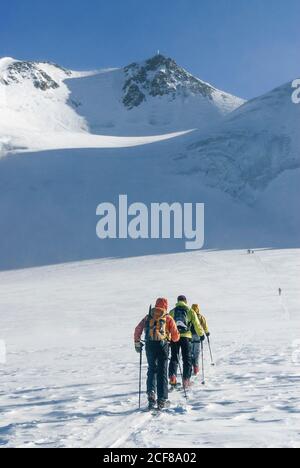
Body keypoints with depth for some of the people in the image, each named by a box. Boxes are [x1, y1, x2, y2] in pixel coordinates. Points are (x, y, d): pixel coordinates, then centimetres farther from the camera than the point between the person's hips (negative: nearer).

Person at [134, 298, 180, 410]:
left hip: (150, 345, 2)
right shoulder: (168, 318, 8)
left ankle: (151, 391, -8)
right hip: (163, 345, -2)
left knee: (152, 369, 15)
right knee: (162, 372, 5)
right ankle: (162, 399, 4)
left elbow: (138, 329, 6)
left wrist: (137, 343, 14)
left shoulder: (148, 317, 14)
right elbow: (175, 336, 6)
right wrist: (173, 339, 28)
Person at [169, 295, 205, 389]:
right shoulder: (190, 312, 7)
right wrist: (201, 334, 18)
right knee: (187, 359, 8)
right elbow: (197, 324, 7)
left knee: (174, 358, 7)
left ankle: (172, 375, -14)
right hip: (186, 337, -1)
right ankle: (186, 379, 6)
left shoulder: (172, 312, 11)